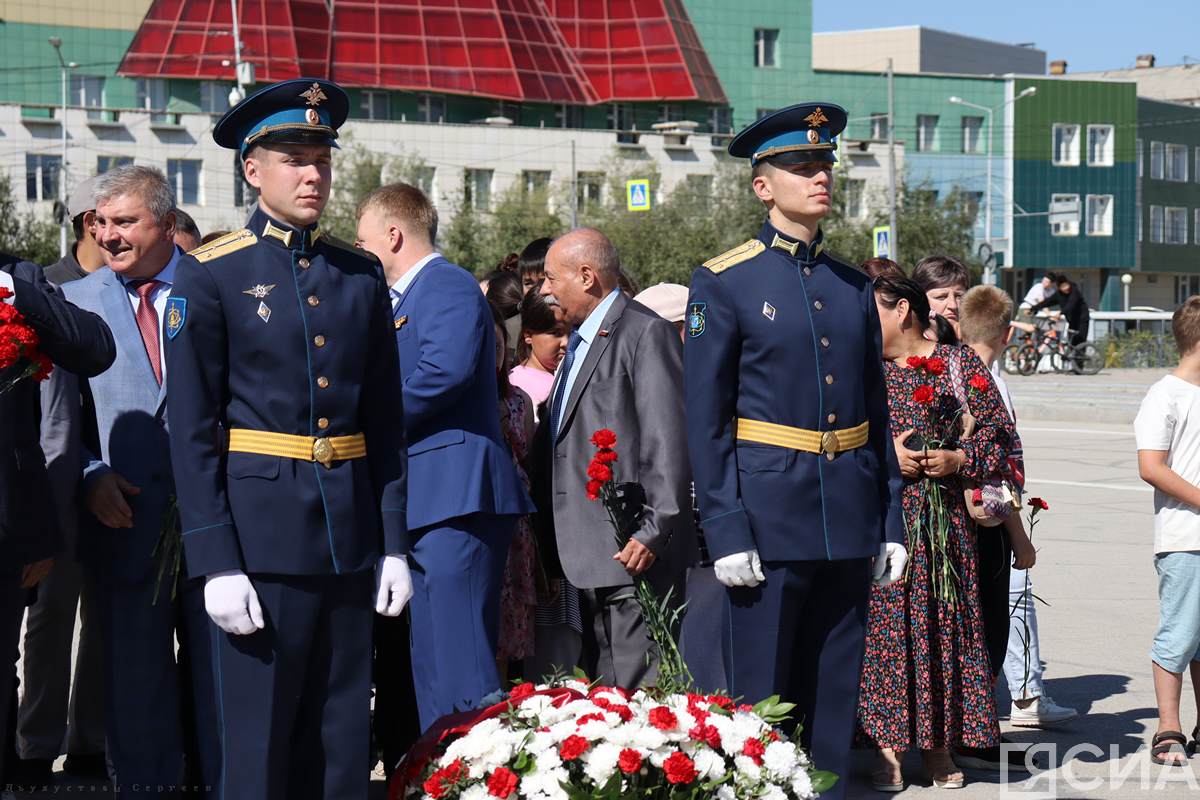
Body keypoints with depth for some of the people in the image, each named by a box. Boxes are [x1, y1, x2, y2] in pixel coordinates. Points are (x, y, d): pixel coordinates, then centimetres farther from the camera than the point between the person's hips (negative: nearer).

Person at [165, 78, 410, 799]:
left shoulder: (362, 275, 11)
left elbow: (386, 421, 13)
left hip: (350, 530, 4)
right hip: (260, 527, -4)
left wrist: (393, 544, 7)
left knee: (343, 742, 10)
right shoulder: (211, 275, -3)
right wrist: (216, 563, -12)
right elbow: (192, 430, -6)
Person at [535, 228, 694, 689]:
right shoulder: (580, 342, 21)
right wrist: (559, 546, 17)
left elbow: (668, 443, -16)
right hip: (591, 558, 10)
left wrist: (653, 532, -21)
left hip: (633, 552, -10)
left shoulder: (646, 333, -9)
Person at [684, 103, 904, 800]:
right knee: (758, 700, 0)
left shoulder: (854, 287, 12)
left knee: (834, 701, 10)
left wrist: (890, 520, 10)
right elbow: (706, 419, -6)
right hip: (770, 517, -5)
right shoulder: (724, 284, -4)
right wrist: (726, 530, -13)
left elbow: (876, 410, 15)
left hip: (849, 524, 5)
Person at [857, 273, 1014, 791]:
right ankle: (885, 742, 4)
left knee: (942, 620, 3)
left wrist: (961, 458, -11)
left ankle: (938, 742, 12)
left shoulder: (958, 363, 5)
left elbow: (996, 428, 4)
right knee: (884, 623, -2)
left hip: (940, 519, -1)